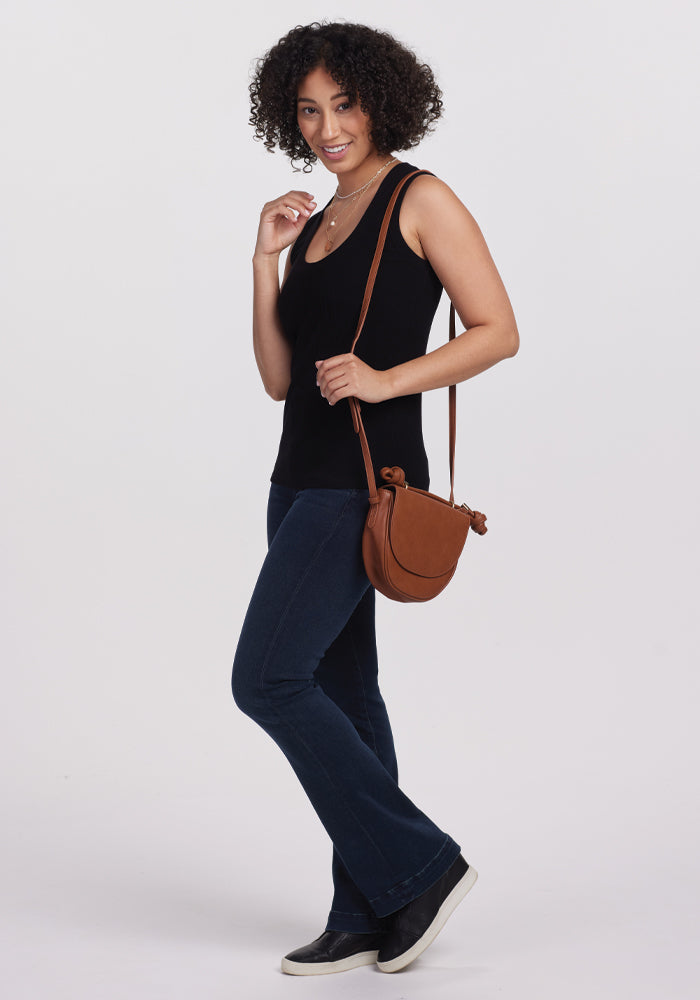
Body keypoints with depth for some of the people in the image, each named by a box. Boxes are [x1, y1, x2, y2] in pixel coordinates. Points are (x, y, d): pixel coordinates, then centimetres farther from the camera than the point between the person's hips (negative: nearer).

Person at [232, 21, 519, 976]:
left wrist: (386, 379, -21)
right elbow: (279, 379, 10)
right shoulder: (312, 225, 16)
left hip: (367, 478, -8)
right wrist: (265, 258, 2)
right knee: (339, 694, 9)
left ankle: (418, 863, 0)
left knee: (269, 679, -12)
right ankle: (368, 918, 17)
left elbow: (498, 331, -11)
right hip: (304, 476, 8)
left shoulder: (421, 200, -5)